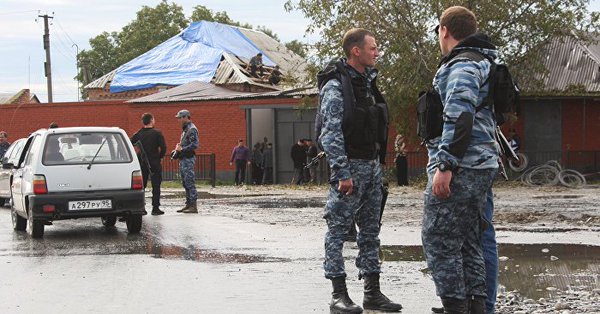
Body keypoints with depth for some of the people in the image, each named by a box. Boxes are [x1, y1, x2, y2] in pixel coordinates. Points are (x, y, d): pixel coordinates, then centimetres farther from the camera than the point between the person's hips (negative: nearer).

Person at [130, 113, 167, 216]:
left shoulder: (138, 134, 3)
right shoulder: (157, 133, -9)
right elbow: (163, 147, -13)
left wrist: (138, 156, 10)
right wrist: (160, 156, 5)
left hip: (142, 163, 4)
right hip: (154, 163, -4)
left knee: (141, 185, 11)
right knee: (156, 186, 2)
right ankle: (155, 208, 0)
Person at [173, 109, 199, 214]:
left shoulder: (192, 129, -12)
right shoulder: (185, 129, 19)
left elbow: (195, 145, -22)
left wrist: (182, 149, -17)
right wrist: (179, 146, 9)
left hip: (188, 159, -10)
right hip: (183, 159, 10)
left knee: (190, 183, -11)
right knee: (185, 183, 12)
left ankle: (193, 206, -11)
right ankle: (188, 204, 18)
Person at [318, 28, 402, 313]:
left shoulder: (368, 82, 14)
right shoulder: (336, 86, -11)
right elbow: (331, 134, -16)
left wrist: (378, 166, 17)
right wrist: (342, 173, -21)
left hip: (372, 166, 9)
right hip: (350, 166, -9)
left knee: (370, 230, 10)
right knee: (338, 229, -3)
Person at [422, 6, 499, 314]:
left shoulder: (462, 65, -10)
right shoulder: (482, 63, 22)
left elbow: (459, 116, -22)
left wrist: (445, 165, -25)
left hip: (459, 169, -10)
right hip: (481, 166, 10)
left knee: (438, 240, -6)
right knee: (467, 240, 13)